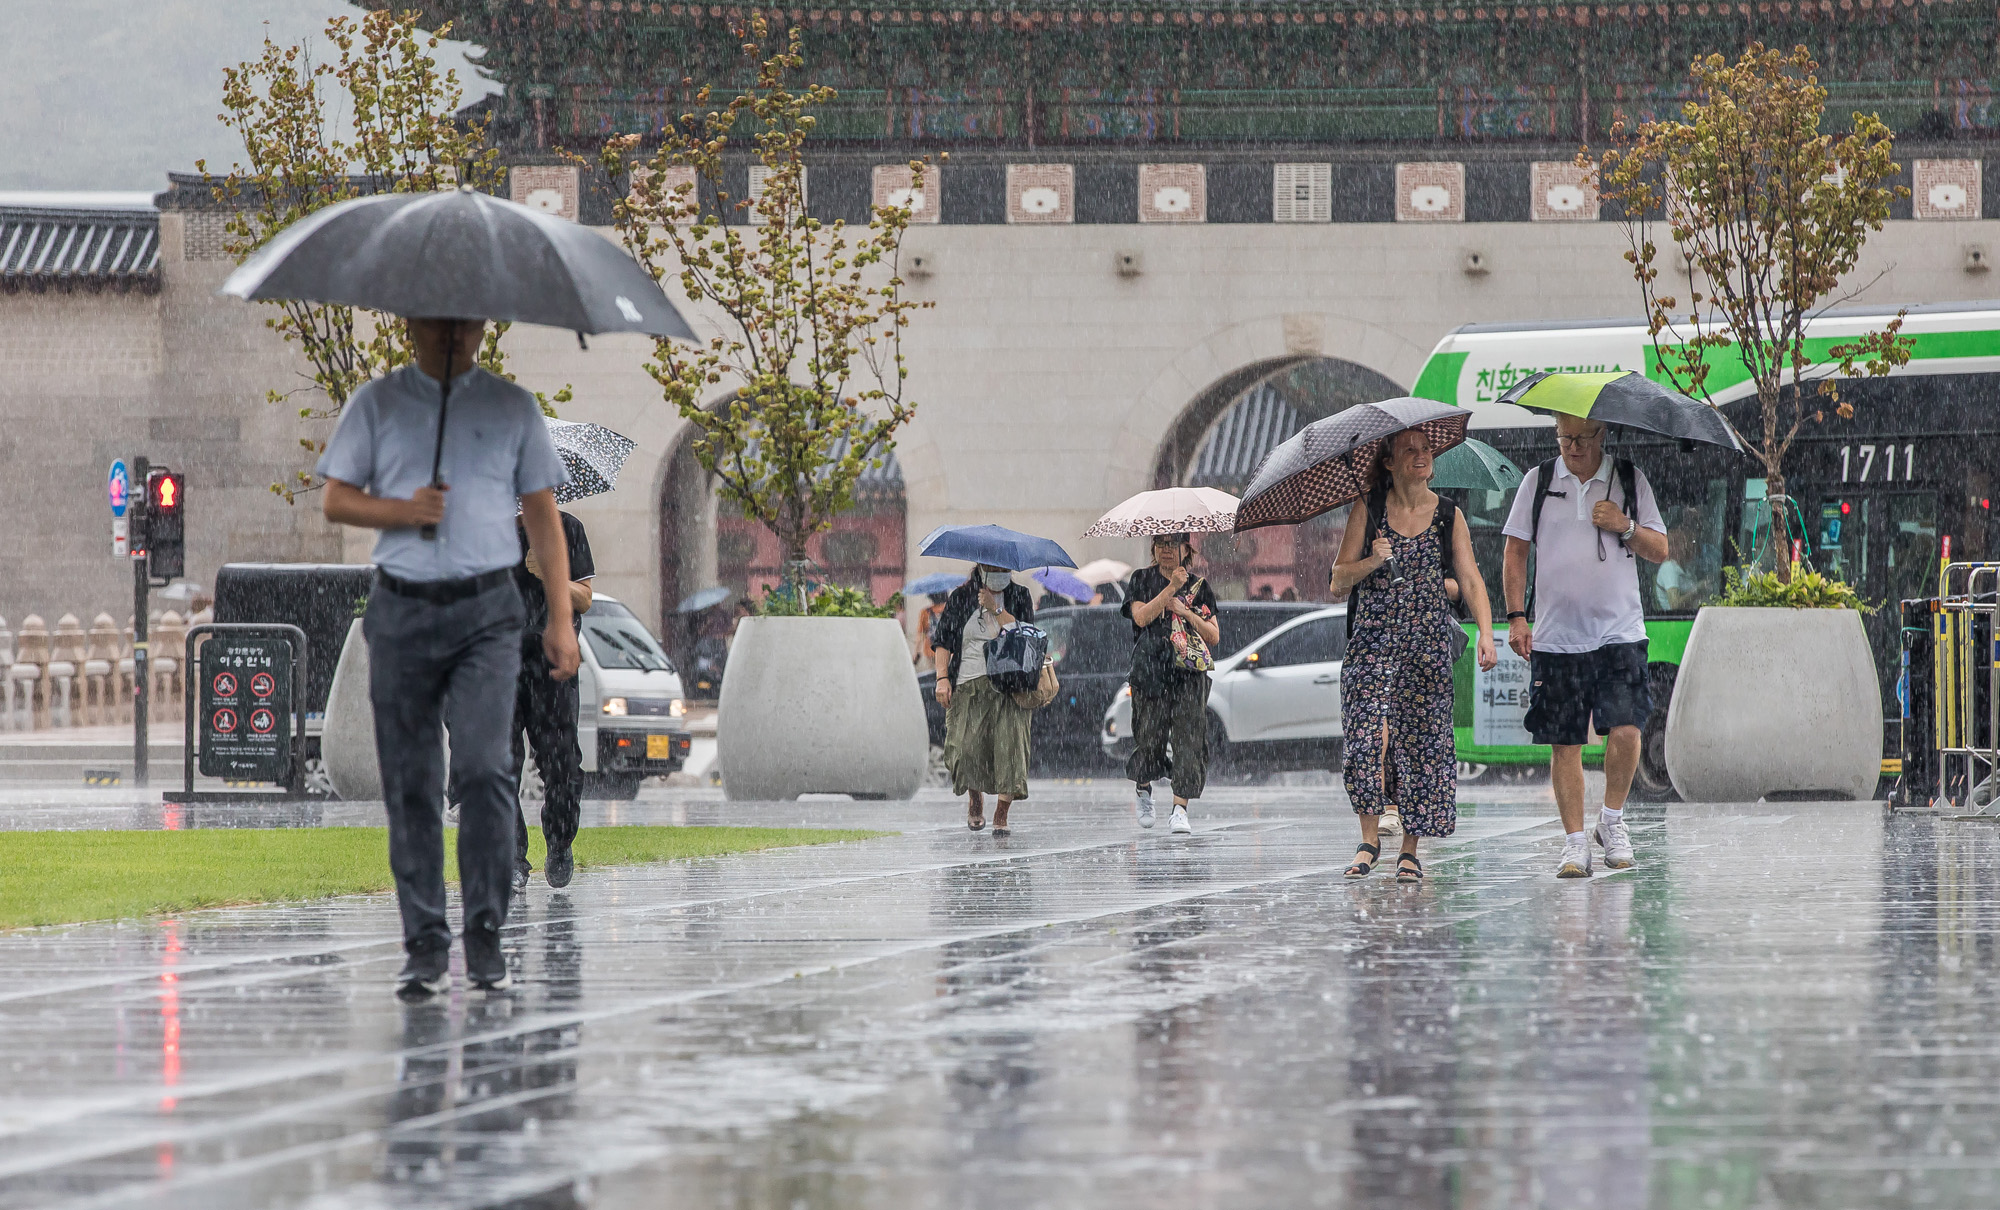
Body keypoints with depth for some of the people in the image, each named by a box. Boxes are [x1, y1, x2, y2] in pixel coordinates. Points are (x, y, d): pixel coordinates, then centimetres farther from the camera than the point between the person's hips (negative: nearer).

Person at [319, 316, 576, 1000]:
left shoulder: (513, 408, 11)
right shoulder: (377, 404, 11)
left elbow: (542, 515, 11)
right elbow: (336, 500, 9)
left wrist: (561, 617, 6)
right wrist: (403, 511, -11)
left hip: (486, 612, -1)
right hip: (401, 609, 1)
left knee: (484, 767, -16)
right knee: (410, 784, 0)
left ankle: (486, 937, -8)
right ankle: (426, 946, 6)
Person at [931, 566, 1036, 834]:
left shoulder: (1020, 597, 10)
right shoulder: (961, 598, 10)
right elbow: (942, 641, 8)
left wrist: (995, 609, -7)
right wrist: (942, 677, -4)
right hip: (968, 686, 0)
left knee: (1009, 746, -14)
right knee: (966, 747, -13)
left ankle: (1001, 817, -8)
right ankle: (975, 801, 16)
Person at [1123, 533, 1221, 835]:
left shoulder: (1199, 587, 12)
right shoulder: (1142, 580, 9)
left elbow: (1214, 637, 8)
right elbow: (1141, 617, -9)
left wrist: (1186, 612, -6)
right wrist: (1171, 587, -14)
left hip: (1190, 675, 1)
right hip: (1151, 671, -1)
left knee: (1188, 739, -11)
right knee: (1149, 738, -2)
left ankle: (1180, 810, -13)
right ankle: (1144, 790, 29)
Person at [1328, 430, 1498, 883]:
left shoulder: (1449, 517, 7)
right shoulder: (1368, 512, 4)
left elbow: (1471, 581, 2)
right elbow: (1338, 581, 4)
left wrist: (1485, 635, -12)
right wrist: (1372, 562, -16)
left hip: (1429, 645, 1)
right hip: (1373, 640, -1)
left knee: (1423, 743, -1)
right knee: (1368, 735, -14)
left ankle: (1410, 849, 7)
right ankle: (1370, 838, -1)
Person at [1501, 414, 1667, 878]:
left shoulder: (1630, 480, 6)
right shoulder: (1538, 481, 7)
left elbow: (1660, 550, 9)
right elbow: (1515, 551, 8)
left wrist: (1625, 528, -10)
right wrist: (1517, 616, 0)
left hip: (1620, 632, -1)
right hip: (1556, 636, 1)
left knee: (1625, 731, -14)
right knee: (1564, 744, 0)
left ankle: (1612, 819, 8)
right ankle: (1575, 842, 8)